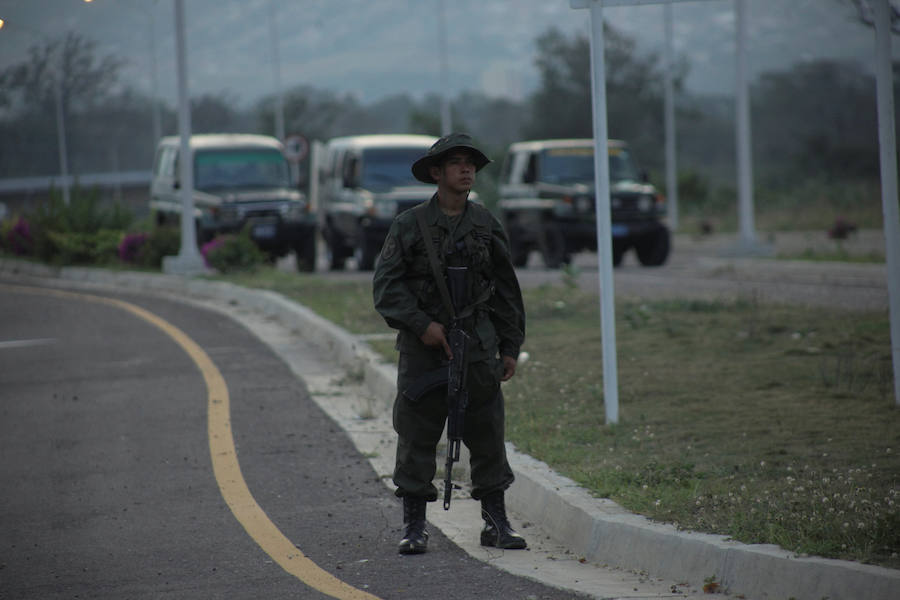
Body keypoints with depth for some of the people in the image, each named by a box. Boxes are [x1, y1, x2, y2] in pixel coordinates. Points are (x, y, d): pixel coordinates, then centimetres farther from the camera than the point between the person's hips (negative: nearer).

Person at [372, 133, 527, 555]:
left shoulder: (486, 226, 8)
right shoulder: (409, 226, -1)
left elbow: (506, 291, 13)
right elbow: (386, 286, -4)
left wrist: (510, 348, 10)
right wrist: (422, 325, -13)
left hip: (477, 347, 2)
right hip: (423, 347, -2)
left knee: (487, 435, 2)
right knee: (416, 439, -1)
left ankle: (496, 524, 10)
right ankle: (414, 527, 6)